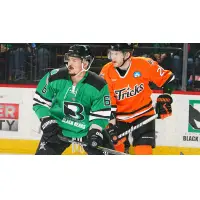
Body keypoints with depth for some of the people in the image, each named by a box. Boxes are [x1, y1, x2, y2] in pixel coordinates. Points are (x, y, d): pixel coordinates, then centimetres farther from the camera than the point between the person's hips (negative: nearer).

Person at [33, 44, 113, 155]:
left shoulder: (98, 85, -18)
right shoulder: (55, 77, -16)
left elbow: (101, 114, -11)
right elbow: (40, 102, -4)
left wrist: (95, 132, -27)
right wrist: (47, 122, -14)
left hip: (87, 128, 0)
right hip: (59, 128, 0)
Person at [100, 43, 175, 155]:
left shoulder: (144, 64, -18)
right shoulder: (107, 72, -13)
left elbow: (167, 78, -6)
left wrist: (165, 98, -13)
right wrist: (111, 123, -18)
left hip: (142, 114, -2)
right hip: (119, 117, 2)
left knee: (144, 151, -12)